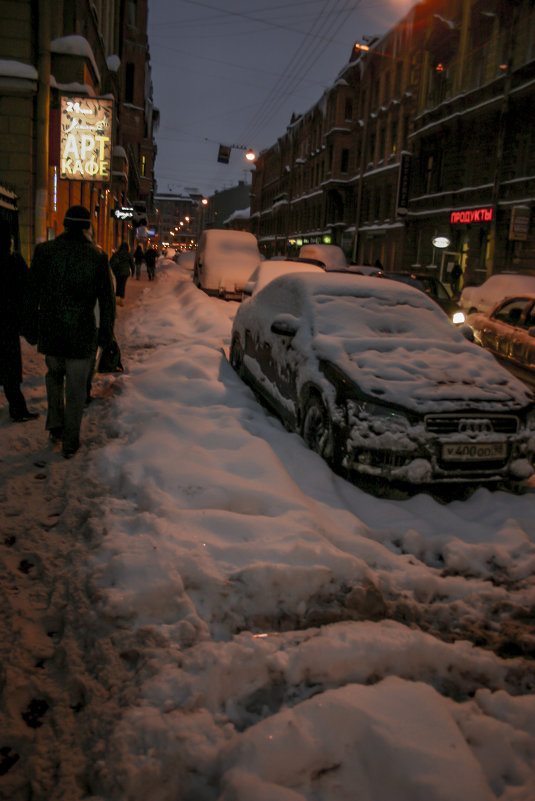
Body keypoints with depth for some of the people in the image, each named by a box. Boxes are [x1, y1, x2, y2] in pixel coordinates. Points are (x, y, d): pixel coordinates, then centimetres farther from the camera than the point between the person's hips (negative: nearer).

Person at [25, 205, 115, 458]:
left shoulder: (44, 251, -2)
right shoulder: (97, 256, -4)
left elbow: (32, 294, 3)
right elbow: (107, 299, 1)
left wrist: (32, 329, 11)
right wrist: (105, 333, 11)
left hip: (50, 330, 2)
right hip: (81, 333, -1)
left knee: (54, 374, 26)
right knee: (76, 387, 7)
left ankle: (55, 426, 23)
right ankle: (70, 442, 14)